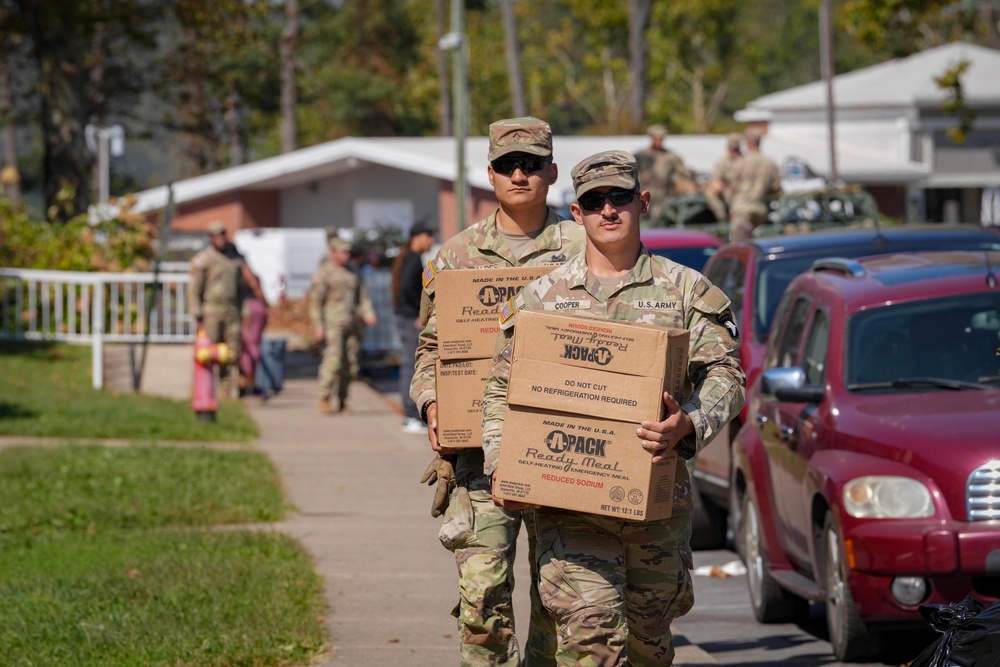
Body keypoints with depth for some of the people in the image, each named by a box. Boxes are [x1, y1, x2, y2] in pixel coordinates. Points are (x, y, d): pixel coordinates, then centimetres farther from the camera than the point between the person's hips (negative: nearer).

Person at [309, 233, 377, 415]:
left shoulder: (352, 273, 15)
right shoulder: (324, 272, -2)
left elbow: (362, 297, 15)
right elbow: (315, 300, -5)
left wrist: (368, 315, -3)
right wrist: (318, 326, -12)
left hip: (350, 323, 6)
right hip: (332, 323, -6)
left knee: (348, 363, 3)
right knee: (333, 359, -17)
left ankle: (342, 402, 9)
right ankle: (324, 400, -14)